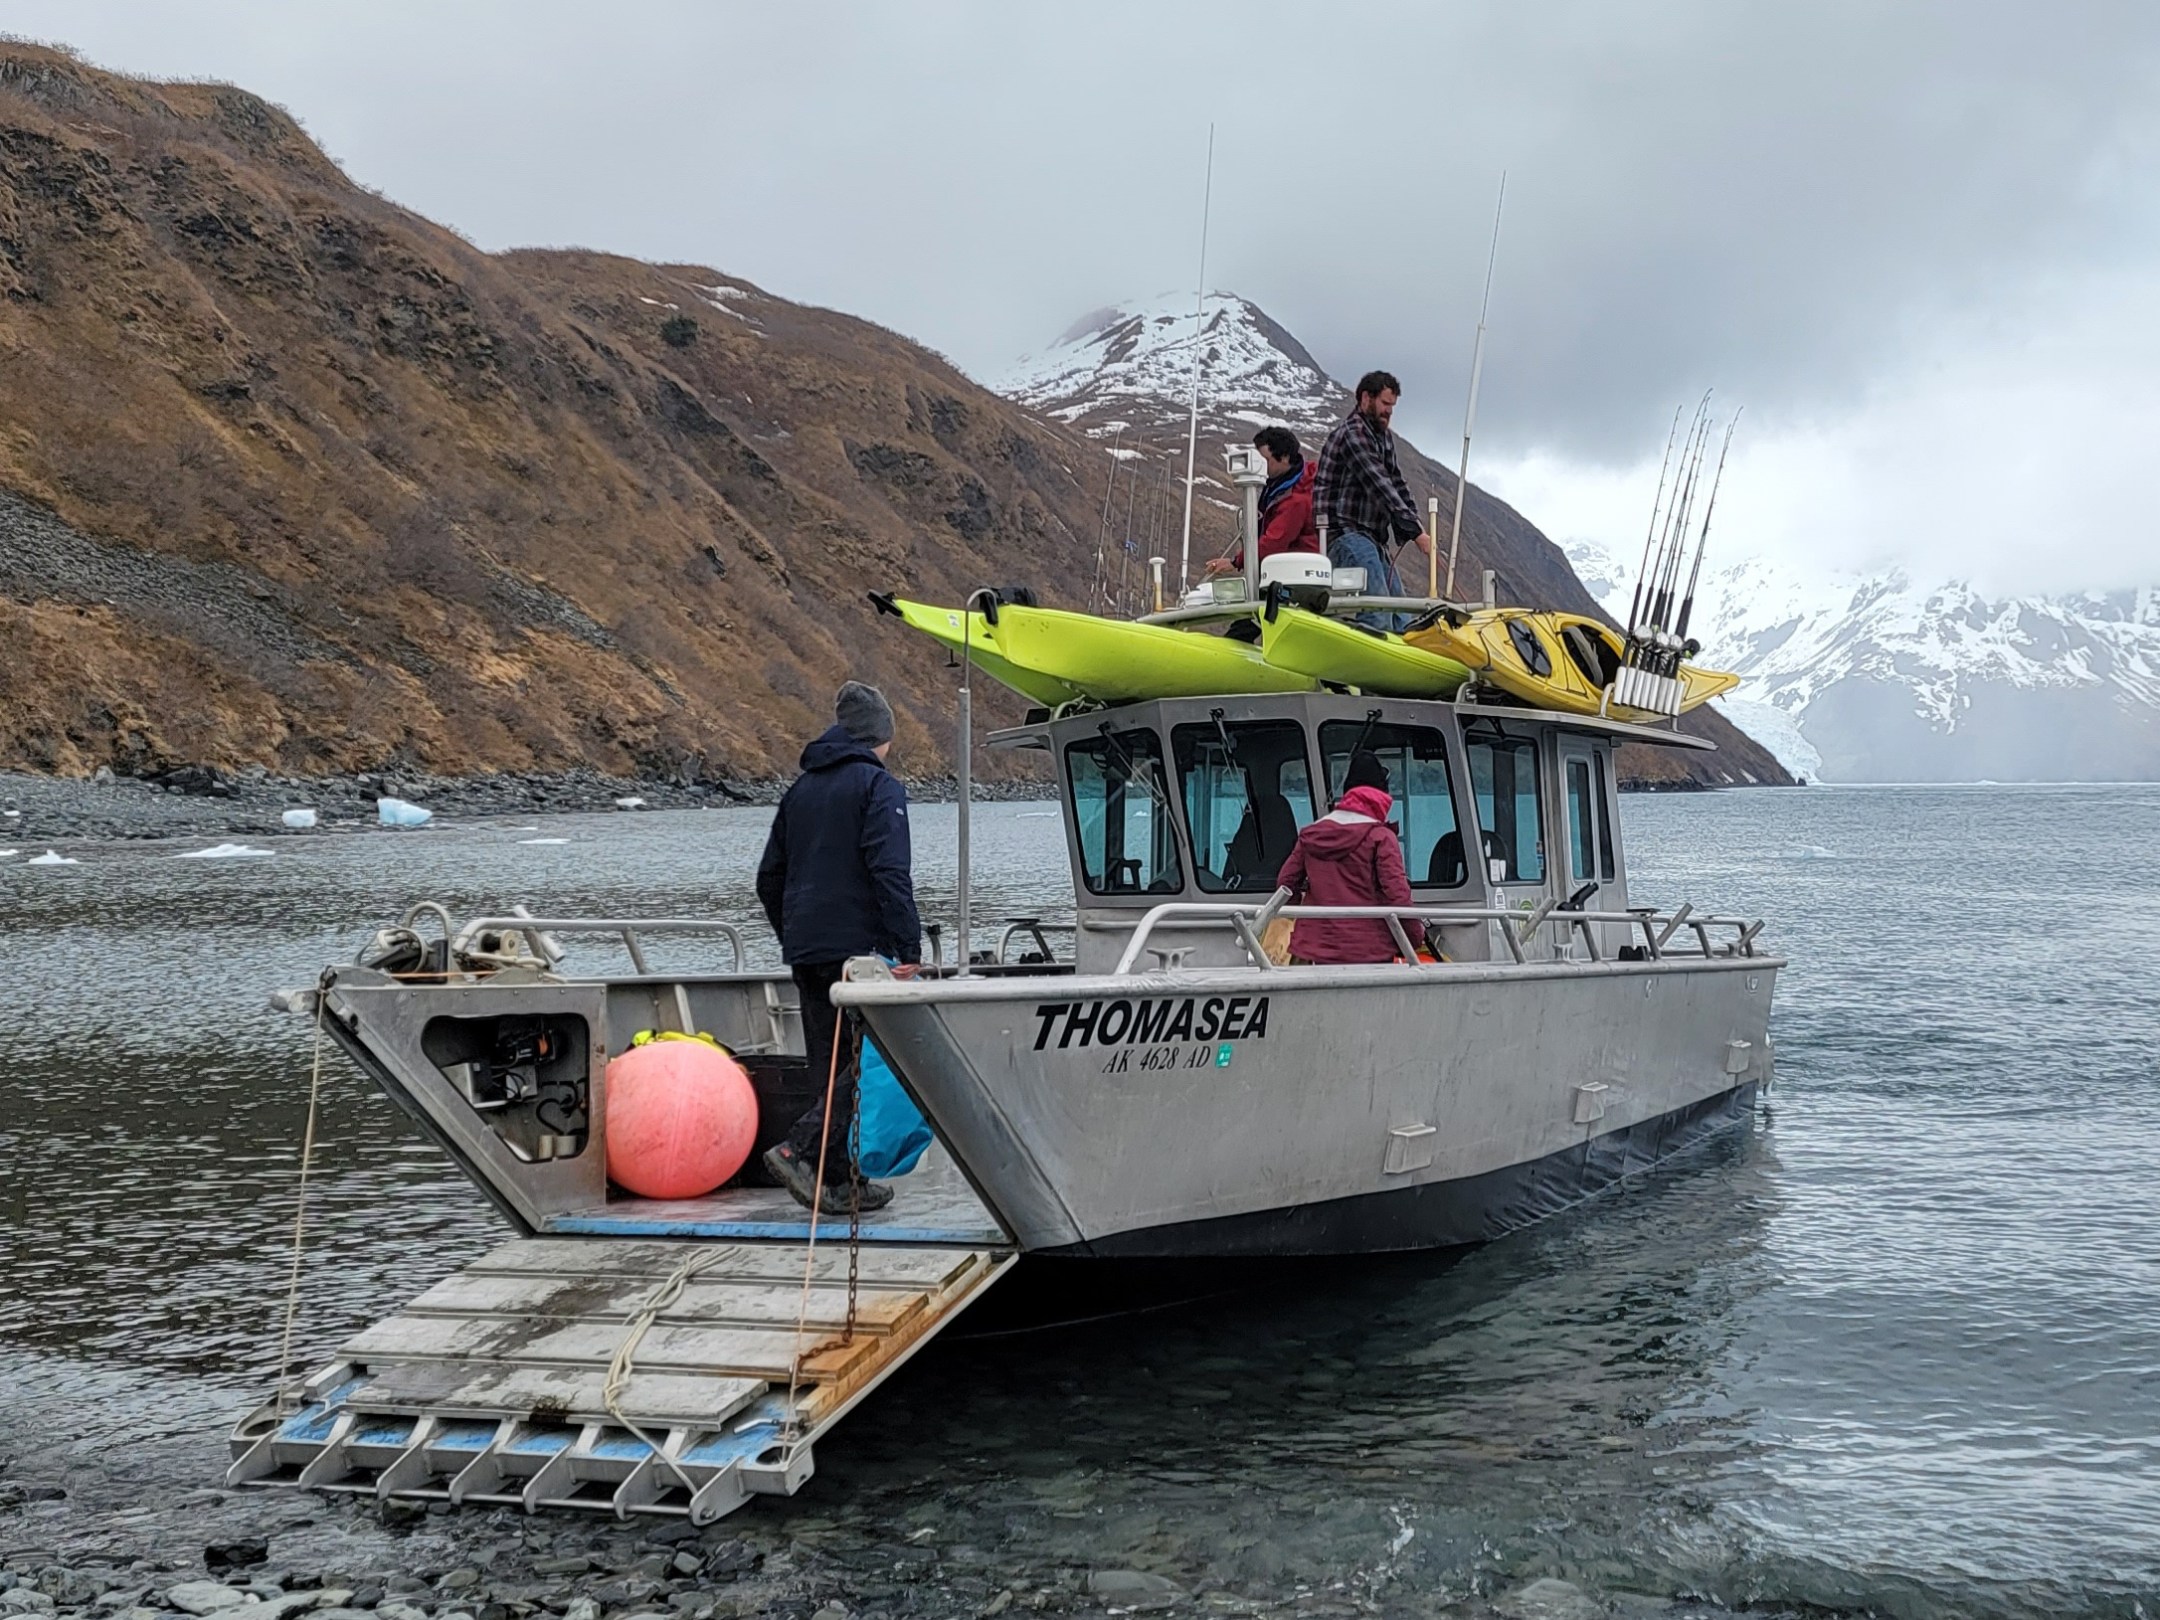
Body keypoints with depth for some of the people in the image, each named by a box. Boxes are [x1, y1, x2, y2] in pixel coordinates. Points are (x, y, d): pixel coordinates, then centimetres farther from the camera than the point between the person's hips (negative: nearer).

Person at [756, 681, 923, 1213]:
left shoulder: (801, 788, 17)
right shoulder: (878, 785, -6)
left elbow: (769, 878, 20)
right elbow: (890, 872, -17)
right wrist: (908, 947, -18)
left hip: (806, 952, 8)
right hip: (859, 945, -7)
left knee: (832, 1065, 11)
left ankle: (842, 1181, 12)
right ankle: (798, 1149, -18)